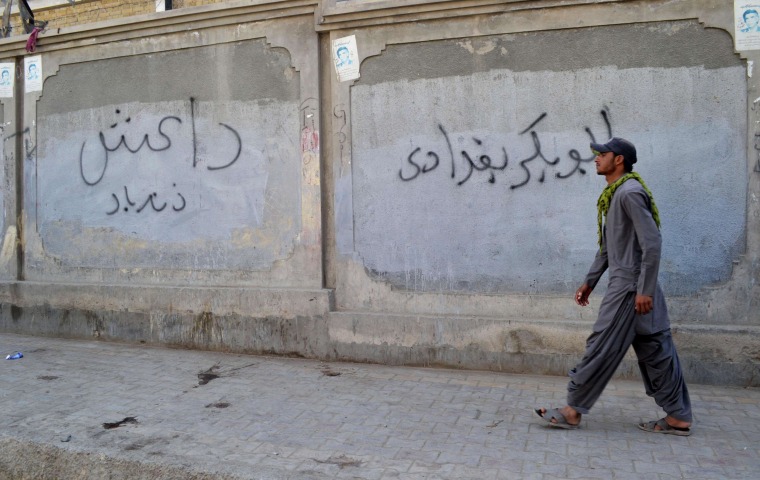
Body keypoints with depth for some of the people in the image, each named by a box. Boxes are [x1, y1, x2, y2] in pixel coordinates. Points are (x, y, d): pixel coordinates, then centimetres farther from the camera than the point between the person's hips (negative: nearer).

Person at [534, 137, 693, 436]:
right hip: (631, 285, 10)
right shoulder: (614, 194, 16)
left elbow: (652, 242, -20)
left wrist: (645, 290, -21)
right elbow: (607, 247, 22)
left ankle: (573, 411, 4)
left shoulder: (630, 192, -15)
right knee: (655, 351, 12)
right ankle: (678, 418, 20)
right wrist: (590, 281, 21)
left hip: (629, 286, -10)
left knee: (602, 348, -4)